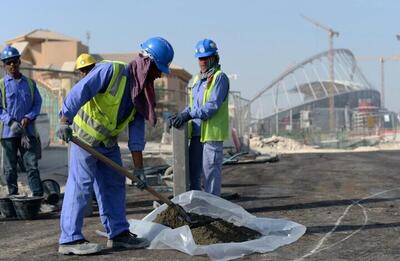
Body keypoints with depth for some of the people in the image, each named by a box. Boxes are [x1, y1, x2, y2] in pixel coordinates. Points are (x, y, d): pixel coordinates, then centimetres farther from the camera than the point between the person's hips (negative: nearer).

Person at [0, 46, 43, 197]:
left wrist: (28, 118, -9)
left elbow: (37, 103, 9)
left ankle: (38, 195, -6)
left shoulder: (30, 83, 9)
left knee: (32, 164, -4)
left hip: (28, 130, 1)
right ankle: (13, 195, 14)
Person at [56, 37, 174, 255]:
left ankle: (118, 233, 19)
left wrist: (138, 168, 0)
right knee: (80, 185, -11)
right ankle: (69, 239, -9)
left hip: (109, 142, 8)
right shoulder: (110, 70, -18)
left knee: (115, 184, 10)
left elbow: (136, 133, 4)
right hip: (84, 136, -8)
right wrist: (64, 121, -32)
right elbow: (79, 92, -24)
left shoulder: (141, 92, 4)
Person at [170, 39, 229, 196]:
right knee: (193, 173, 14)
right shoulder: (196, 79, 19)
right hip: (196, 133, 8)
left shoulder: (220, 78, -8)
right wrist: (180, 116, 3)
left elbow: (213, 105, -18)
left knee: (210, 174, -5)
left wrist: (189, 114, -23)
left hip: (212, 134, -8)